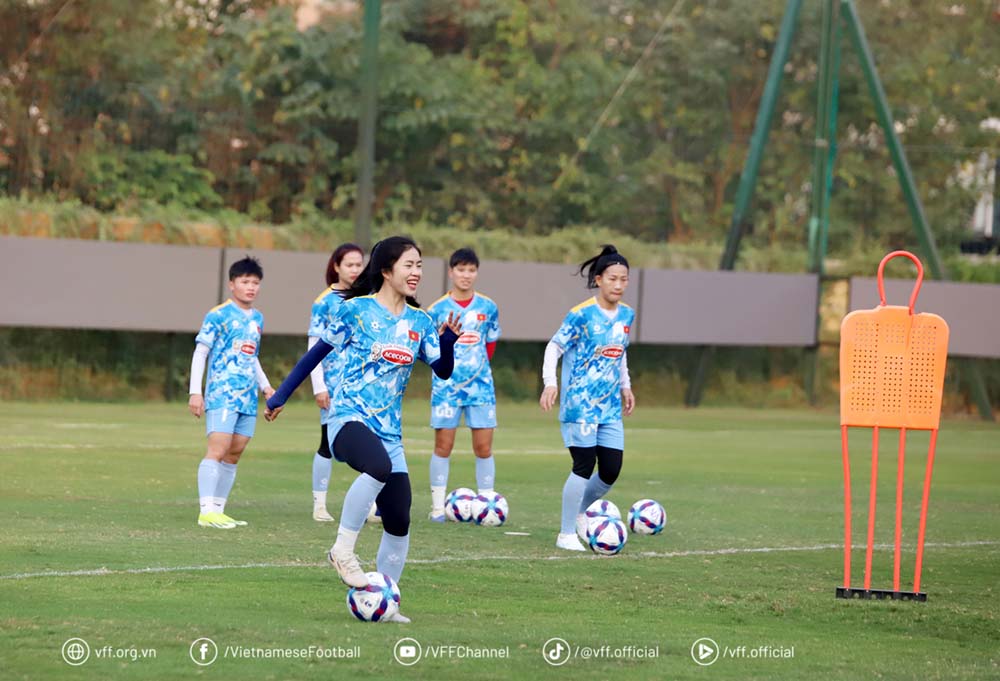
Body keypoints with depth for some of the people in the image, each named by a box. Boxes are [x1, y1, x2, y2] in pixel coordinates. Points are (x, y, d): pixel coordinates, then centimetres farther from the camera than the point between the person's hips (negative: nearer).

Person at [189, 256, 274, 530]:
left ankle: (218, 509, 13)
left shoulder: (257, 318, 17)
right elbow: (200, 353, -4)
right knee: (217, 450, -15)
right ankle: (206, 511, -18)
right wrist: (195, 392, -10)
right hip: (221, 395, -7)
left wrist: (266, 386, 20)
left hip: (248, 398, 7)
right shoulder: (218, 315, -4)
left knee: (234, 455, 7)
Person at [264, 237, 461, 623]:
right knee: (379, 467, -39)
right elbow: (318, 352, 5)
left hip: (389, 430, 6)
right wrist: (281, 396, 7)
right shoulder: (357, 310, -2)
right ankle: (342, 549, -26)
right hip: (349, 418, -6)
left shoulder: (419, 322, 11)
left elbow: (443, 370, 6)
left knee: (399, 522, 0)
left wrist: (449, 341, -14)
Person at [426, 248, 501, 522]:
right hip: (446, 385, -1)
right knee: (443, 445, 0)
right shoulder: (437, 309, -2)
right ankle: (438, 506, 6)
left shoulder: (487, 307, 4)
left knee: (484, 446, -1)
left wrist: (476, 367, 9)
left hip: (480, 384, 2)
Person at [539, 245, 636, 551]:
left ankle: (581, 512, 28)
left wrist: (625, 386, 23)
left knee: (611, 471, 2)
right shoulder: (582, 314, -12)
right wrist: (550, 382, -20)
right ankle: (566, 534, 2)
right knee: (584, 466, -9)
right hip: (580, 402, -6)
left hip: (610, 405, 6)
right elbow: (554, 347, -8)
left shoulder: (626, 315, 7)